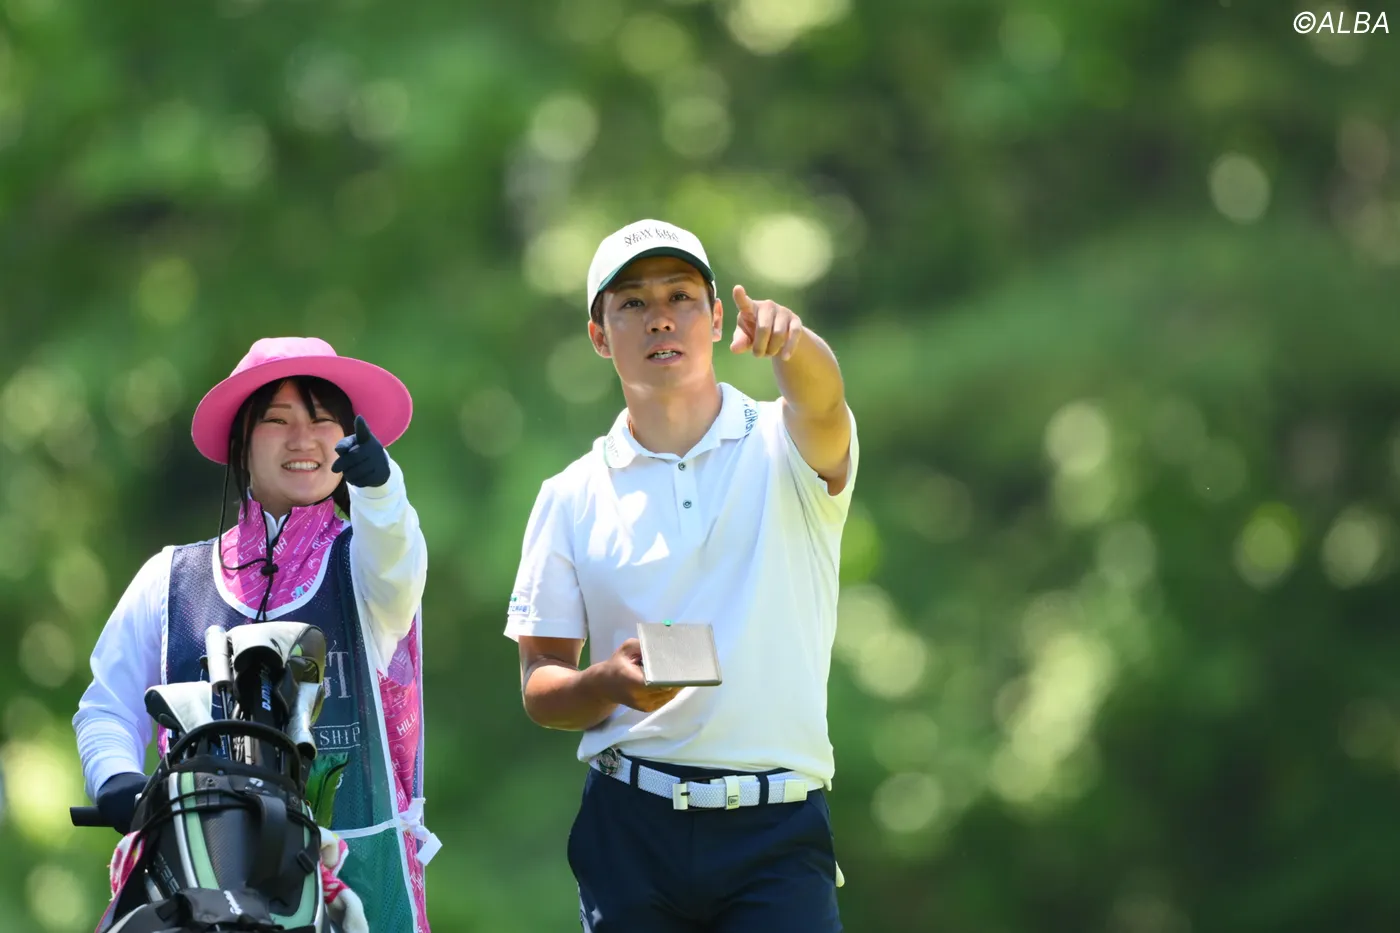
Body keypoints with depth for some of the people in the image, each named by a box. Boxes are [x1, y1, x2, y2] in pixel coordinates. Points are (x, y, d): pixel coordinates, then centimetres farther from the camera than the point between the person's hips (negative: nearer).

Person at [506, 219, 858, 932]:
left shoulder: (784, 449, 3)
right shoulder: (572, 498, 8)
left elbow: (819, 399, -22)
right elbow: (540, 688, 9)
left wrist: (787, 340, -45)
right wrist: (612, 683, -14)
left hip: (778, 828, -2)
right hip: (630, 829, 2)